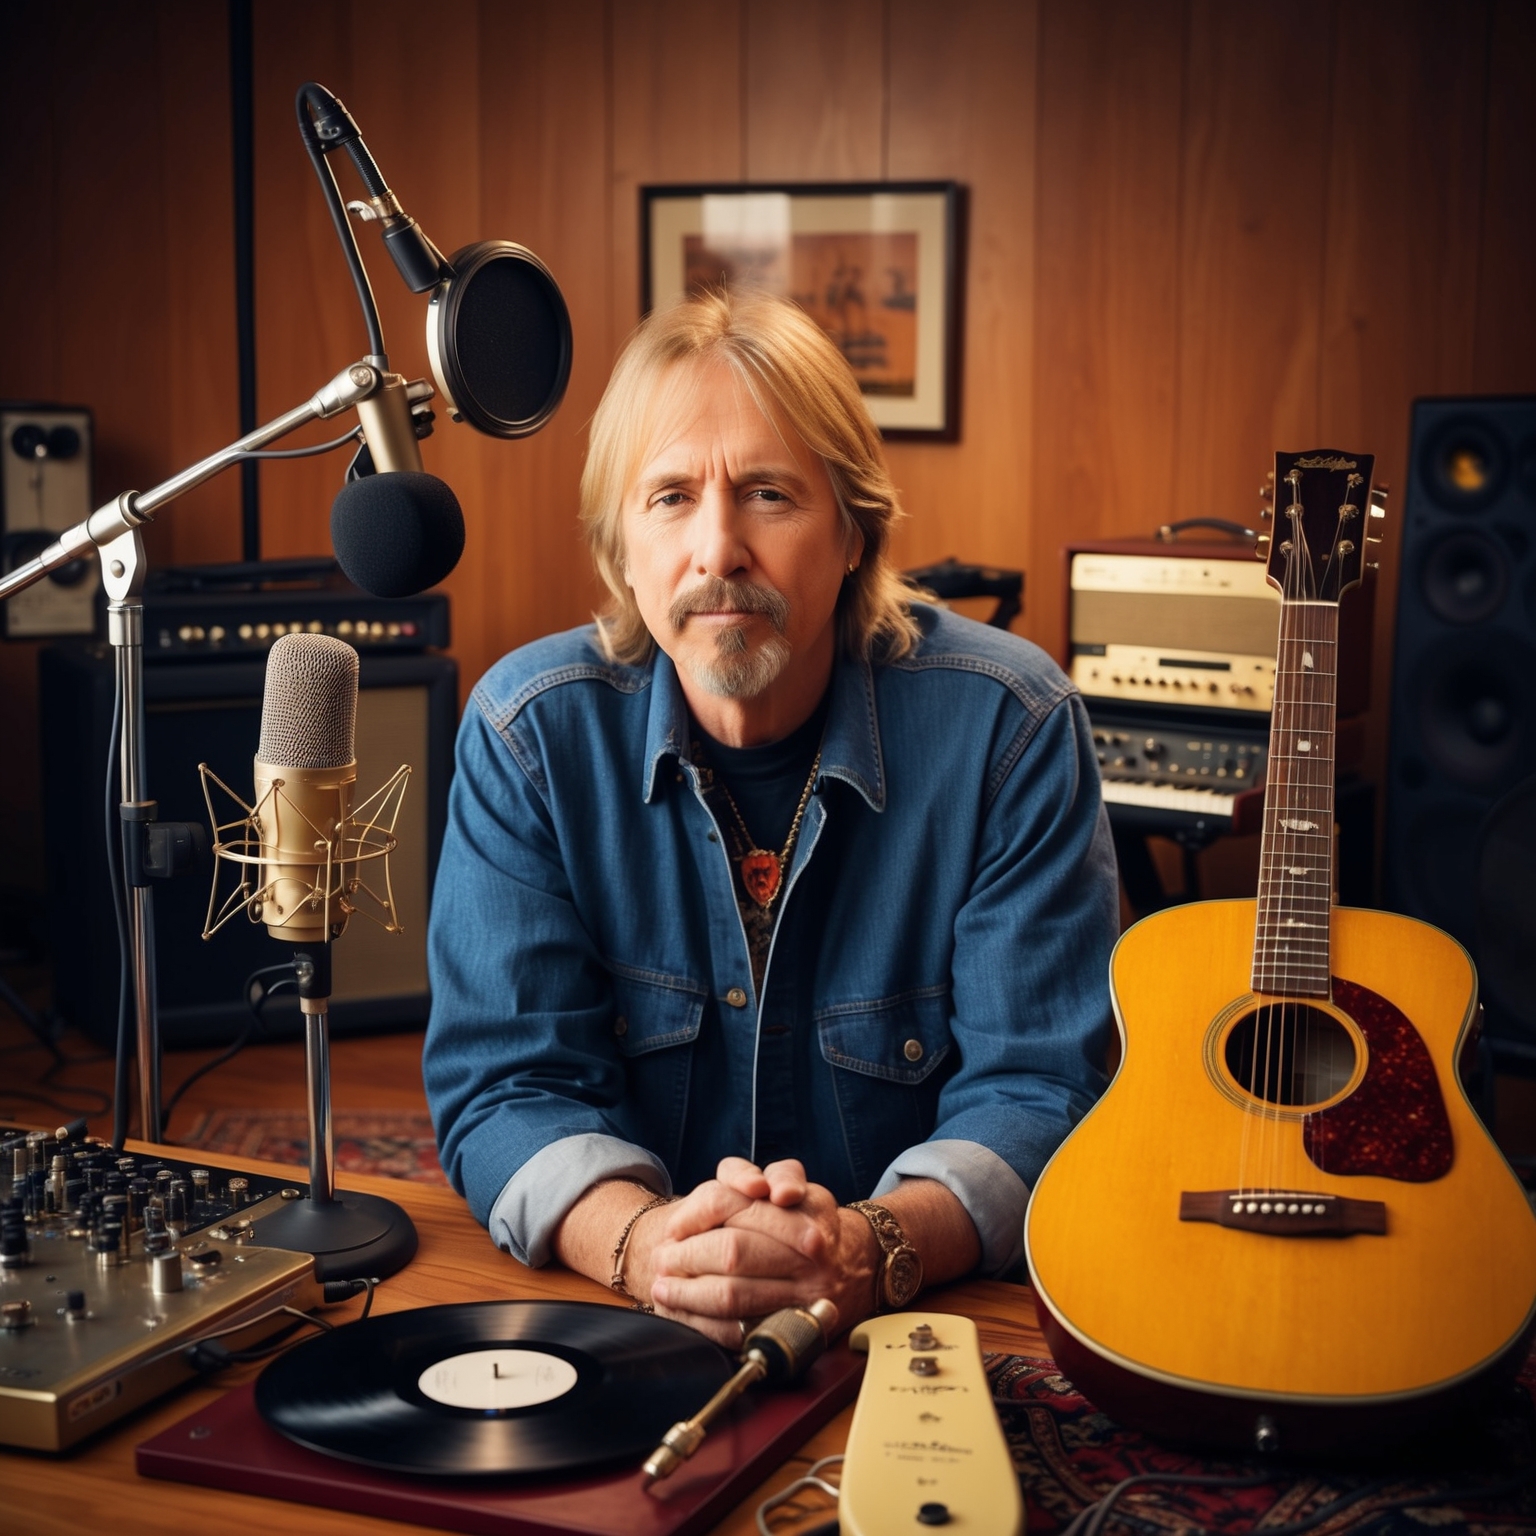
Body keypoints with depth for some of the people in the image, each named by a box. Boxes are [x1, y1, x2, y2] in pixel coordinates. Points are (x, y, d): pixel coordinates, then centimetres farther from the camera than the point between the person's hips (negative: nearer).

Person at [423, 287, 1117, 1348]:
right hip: (615, 1335, 1)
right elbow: (506, 1084, -7)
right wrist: (645, 1243, -27)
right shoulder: (531, 730, -5)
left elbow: (1038, 1091, -10)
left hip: (933, 1320, 0)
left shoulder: (1010, 725, -9)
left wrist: (872, 1250, -29)